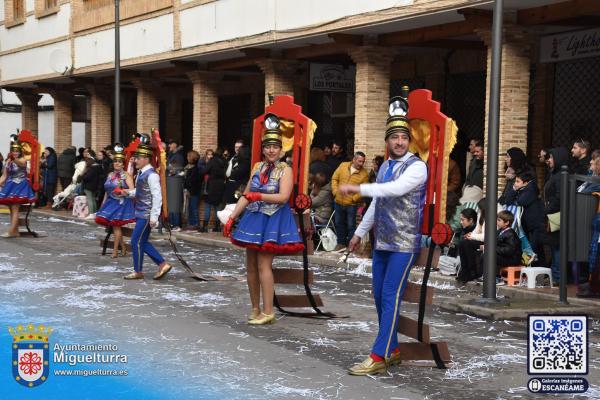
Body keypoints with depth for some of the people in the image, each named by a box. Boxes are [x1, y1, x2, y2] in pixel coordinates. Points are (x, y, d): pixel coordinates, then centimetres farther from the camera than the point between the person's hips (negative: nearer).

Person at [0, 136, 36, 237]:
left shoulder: (22, 160, -7)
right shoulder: (8, 161, 9)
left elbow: (20, 163, -34)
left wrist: (14, 159, -54)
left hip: (20, 186, -7)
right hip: (10, 186, 7)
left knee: (15, 209, -13)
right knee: (11, 209, 7)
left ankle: (11, 231, -18)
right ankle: (15, 231, 13)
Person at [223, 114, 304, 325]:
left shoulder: (285, 170, -5)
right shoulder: (257, 168, 11)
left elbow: (283, 197, -18)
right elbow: (245, 196, 13)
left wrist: (258, 196, -17)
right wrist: (231, 218, 9)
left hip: (273, 221, -6)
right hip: (253, 219, 6)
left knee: (263, 265, -11)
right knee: (251, 266, 8)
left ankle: (268, 312, -6)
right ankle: (255, 309, 18)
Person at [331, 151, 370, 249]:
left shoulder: (364, 174, -8)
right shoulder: (343, 166, 0)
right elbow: (334, 179, 6)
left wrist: (354, 198, -19)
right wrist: (335, 191, -5)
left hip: (352, 204, -4)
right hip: (339, 202, 4)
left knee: (351, 225, 2)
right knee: (339, 223, 16)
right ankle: (341, 243, 30)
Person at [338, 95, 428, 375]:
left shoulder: (416, 167, -11)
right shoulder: (385, 167, 13)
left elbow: (397, 188, -28)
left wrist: (358, 188, -31)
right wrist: (360, 232, 23)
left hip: (404, 244, -8)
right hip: (382, 243, 8)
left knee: (391, 297, -9)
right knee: (379, 296, 11)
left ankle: (379, 356, -8)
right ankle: (392, 350, 22)